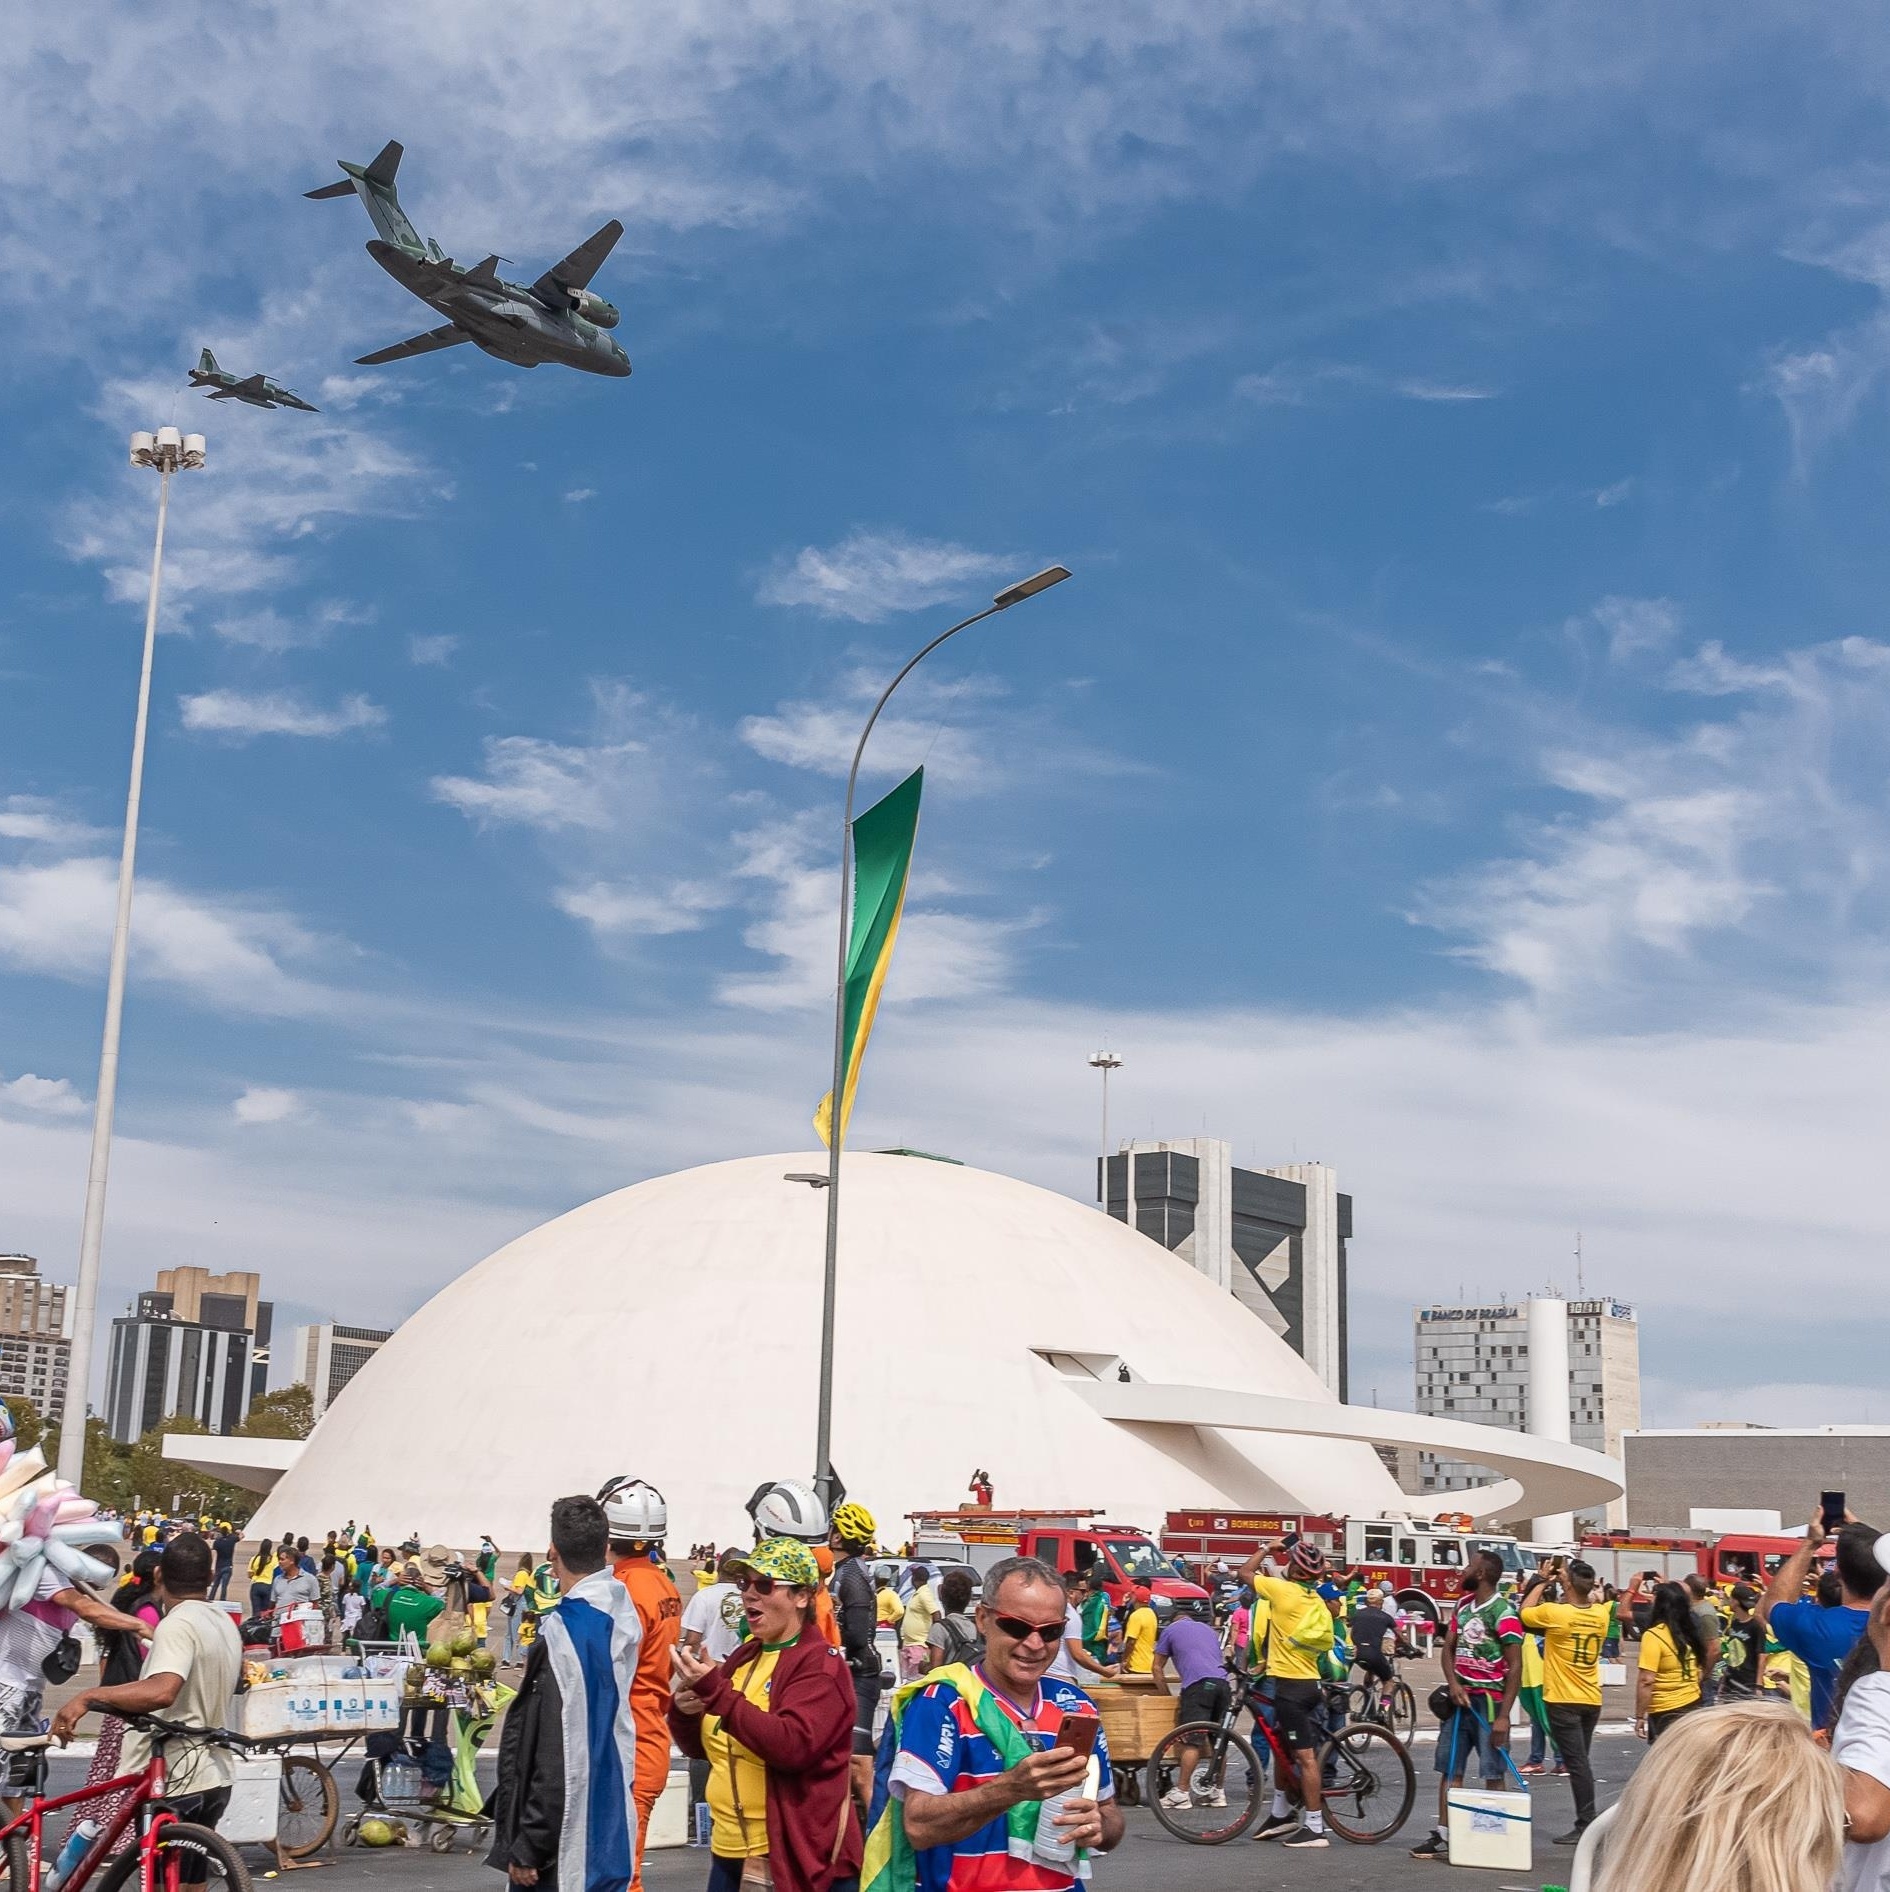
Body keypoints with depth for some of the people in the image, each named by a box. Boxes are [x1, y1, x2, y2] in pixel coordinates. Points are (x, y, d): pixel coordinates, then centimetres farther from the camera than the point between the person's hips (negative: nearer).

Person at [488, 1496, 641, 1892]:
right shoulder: (623, 1614, 4)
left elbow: (556, 1758, -21)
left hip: (566, 1842, -8)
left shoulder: (562, 1631, -19)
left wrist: (527, 1847, -16)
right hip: (612, 1827, 8)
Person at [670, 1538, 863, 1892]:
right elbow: (703, 1748, 16)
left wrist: (715, 1692, -26)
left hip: (795, 1855, -7)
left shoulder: (820, 1664, -11)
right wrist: (684, 1712, -7)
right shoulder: (742, 1658, 10)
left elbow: (794, 1747, -26)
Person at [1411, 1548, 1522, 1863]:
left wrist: (1503, 1716, -19)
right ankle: (1443, 1835, 10)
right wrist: (1453, 1683, -8)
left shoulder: (1503, 1613, -14)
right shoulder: (1463, 1605, 10)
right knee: (1449, 1768, 7)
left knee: (1493, 1773, -2)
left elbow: (1515, 1667, -15)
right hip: (1460, 1697, 8)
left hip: (1489, 1700, -8)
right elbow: (1448, 1647, 11)